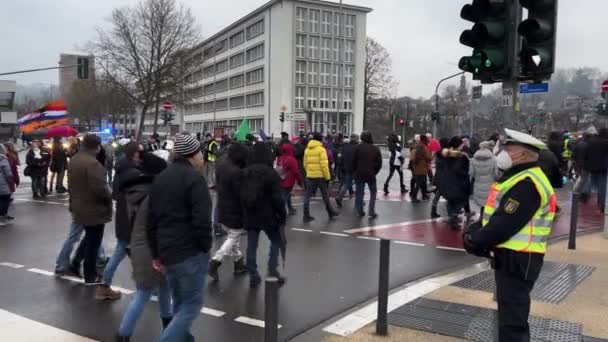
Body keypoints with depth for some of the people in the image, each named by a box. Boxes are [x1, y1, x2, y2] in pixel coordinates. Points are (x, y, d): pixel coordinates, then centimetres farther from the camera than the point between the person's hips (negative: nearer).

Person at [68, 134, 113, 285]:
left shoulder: (74, 160, 8)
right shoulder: (92, 163, -23)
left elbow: (71, 184, 16)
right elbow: (100, 188, -28)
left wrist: (73, 202, 24)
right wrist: (109, 195, -8)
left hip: (80, 207, 9)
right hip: (94, 210, -9)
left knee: (89, 240, 24)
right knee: (93, 242, 3)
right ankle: (90, 277, 13)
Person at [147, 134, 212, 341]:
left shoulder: (160, 178, 14)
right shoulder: (194, 178, -11)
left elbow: (151, 220, 14)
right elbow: (201, 219, -21)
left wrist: (156, 253, 17)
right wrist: (206, 245, -6)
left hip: (167, 252, 8)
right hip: (191, 252, -8)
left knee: (179, 303, 19)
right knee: (191, 304, 1)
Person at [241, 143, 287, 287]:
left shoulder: (244, 173, 6)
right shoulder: (271, 173, -12)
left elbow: (241, 195, 12)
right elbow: (277, 198, -14)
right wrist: (283, 215, -4)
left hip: (250, 216, 5)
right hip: (268, 215, -4)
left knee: (251, 245, 9)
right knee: (276, 241, 13)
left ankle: (253, 275, 13)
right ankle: (272, 271, 8)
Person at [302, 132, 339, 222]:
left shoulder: (307, 149, 8)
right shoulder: (321, 149, -10)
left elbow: (305, 164, 11)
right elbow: (324, 165, -15)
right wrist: (327, 176, -9)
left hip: (310, 176, 4)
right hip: (320, 175, -4)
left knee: (308, 195, 5)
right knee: (325, 195, 10)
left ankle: (306, 215, 1)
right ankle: (330, 213, 23)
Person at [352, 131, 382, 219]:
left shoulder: (358, 147, -5)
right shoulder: (376, 149, 1)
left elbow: (354, 161, -4)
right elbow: (379, 163, 0)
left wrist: (354, 172, 8)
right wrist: (375, 172, 11)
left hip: (359, 174, 0)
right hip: (371, 174, 1)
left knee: (359, 193, 8)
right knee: (373, 192, 11)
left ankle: (360, 212, 12)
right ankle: (371, 212, 4)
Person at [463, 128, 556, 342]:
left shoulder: (526, 184, -21)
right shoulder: (518, 177, 15)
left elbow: (504, 225, -24)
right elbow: (492, 214, 16)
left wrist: (475, 242, -10)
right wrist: (473, 232, 0)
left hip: (517, 259, -11)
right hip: (511, 256, 11)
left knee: (512, 320, -5)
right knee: (511, 315, 22)